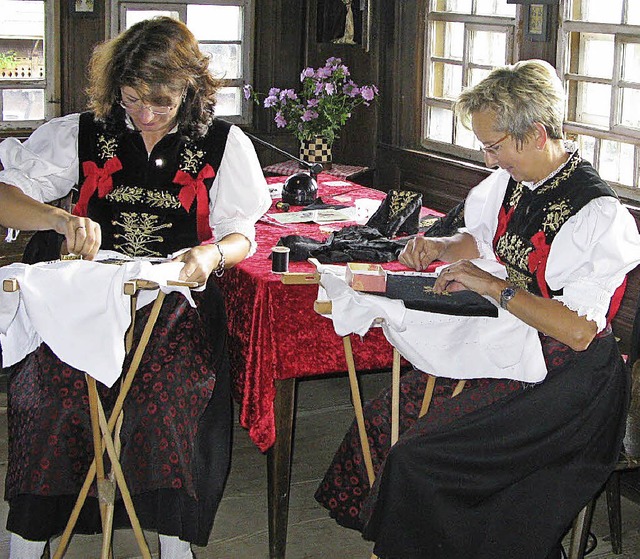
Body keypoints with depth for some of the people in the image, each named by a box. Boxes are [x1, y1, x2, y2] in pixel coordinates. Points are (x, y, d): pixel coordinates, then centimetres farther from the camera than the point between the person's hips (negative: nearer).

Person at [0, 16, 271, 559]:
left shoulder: (224, 144, 8)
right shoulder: (82, 135, 9)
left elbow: (241, 233, 8)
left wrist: (212, 254, -16)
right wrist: (61, 219, -17)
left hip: (178, 304, -1)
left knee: (168, 392, -32)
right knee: (45, 384, -28)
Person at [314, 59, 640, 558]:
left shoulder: (599, 214, -21)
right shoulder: (511, 181, 3)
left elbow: (578, 330, -28)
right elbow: (480, 238, 25)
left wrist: (491, 286, -24)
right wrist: (440, 247, 3)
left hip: (563, 375, -8)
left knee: (417, 456, -19)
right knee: (384, 419, -2)